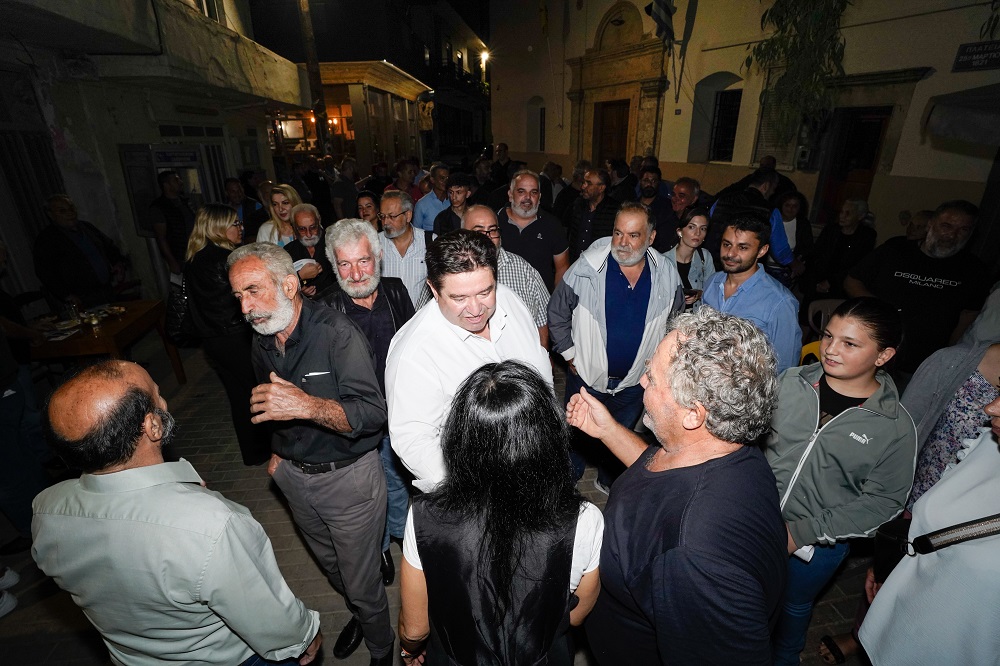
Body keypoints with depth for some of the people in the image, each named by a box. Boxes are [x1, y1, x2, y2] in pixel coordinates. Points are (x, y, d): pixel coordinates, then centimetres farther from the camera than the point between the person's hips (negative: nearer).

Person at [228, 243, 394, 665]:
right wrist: (279, 451, 12)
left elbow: (371, 414, -32)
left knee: (361, 582, 9)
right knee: (330, 565, 27)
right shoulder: (261, 343, 0)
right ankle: (358, 614, 57)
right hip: (294, 475, 7)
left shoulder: (336, 333, -24)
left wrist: (307, 406, -44)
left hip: (348, 477, -6)